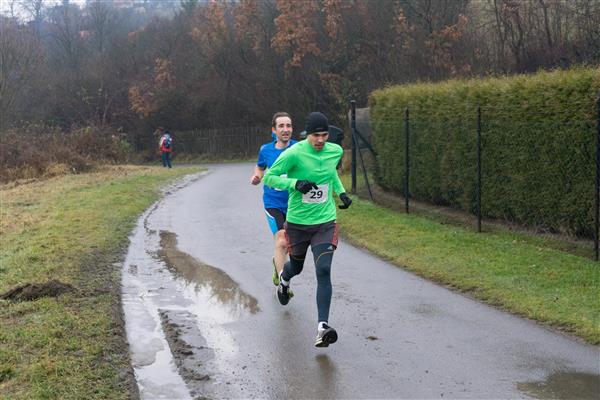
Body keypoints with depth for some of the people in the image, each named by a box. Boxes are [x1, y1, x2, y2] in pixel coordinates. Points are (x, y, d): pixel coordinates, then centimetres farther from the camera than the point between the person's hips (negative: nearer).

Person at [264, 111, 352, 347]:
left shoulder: (335, 151, 0)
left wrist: (341, 192, 11)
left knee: (323, 271, -15)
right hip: (297, 222, -1)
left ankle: (323, 327, -19)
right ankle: (284, 279, 60)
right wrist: (295, 183, -25)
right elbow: (269, 177, -11)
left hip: (325, 222, 2)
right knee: (296, 267, 19)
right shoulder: (295, 153, -15)